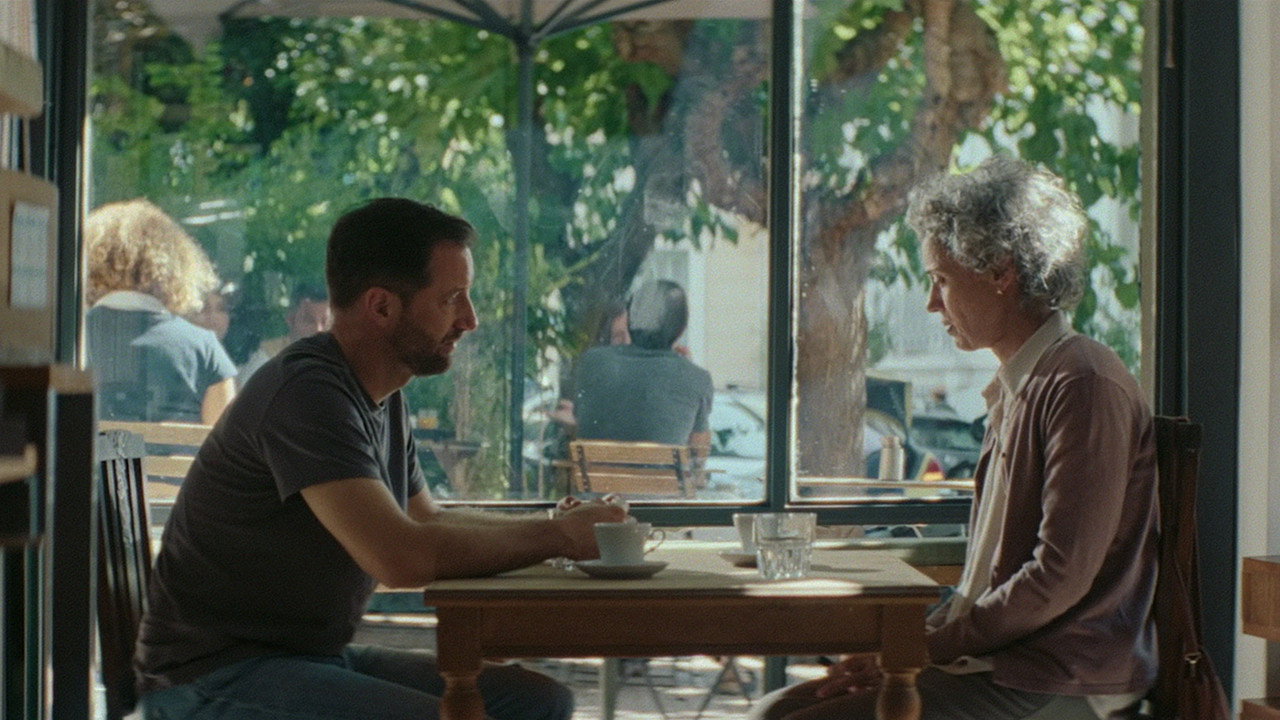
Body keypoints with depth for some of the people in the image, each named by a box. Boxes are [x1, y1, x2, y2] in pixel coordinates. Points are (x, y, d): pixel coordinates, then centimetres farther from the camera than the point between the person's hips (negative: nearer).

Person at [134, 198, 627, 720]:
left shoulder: (383, 398, 9)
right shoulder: (306, 393, -21)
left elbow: (428, 520, 23)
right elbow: (403, 556, -30)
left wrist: (560, 524, 8)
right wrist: (559, 537, -17)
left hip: (319, 657, 10)